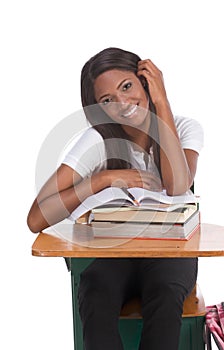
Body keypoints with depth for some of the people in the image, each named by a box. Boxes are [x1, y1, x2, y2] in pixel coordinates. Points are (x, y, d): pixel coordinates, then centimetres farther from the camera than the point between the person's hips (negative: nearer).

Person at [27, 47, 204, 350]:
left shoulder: (185, 128, -5)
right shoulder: (99, 140, -11)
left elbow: (177, 186, -29)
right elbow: (37, 219, -19)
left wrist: (161, 100, -21)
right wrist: (105, 178, -24)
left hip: (171, 250, 1)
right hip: (115, 252, 0)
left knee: (165, 294, -34)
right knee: (96, 295, -34)